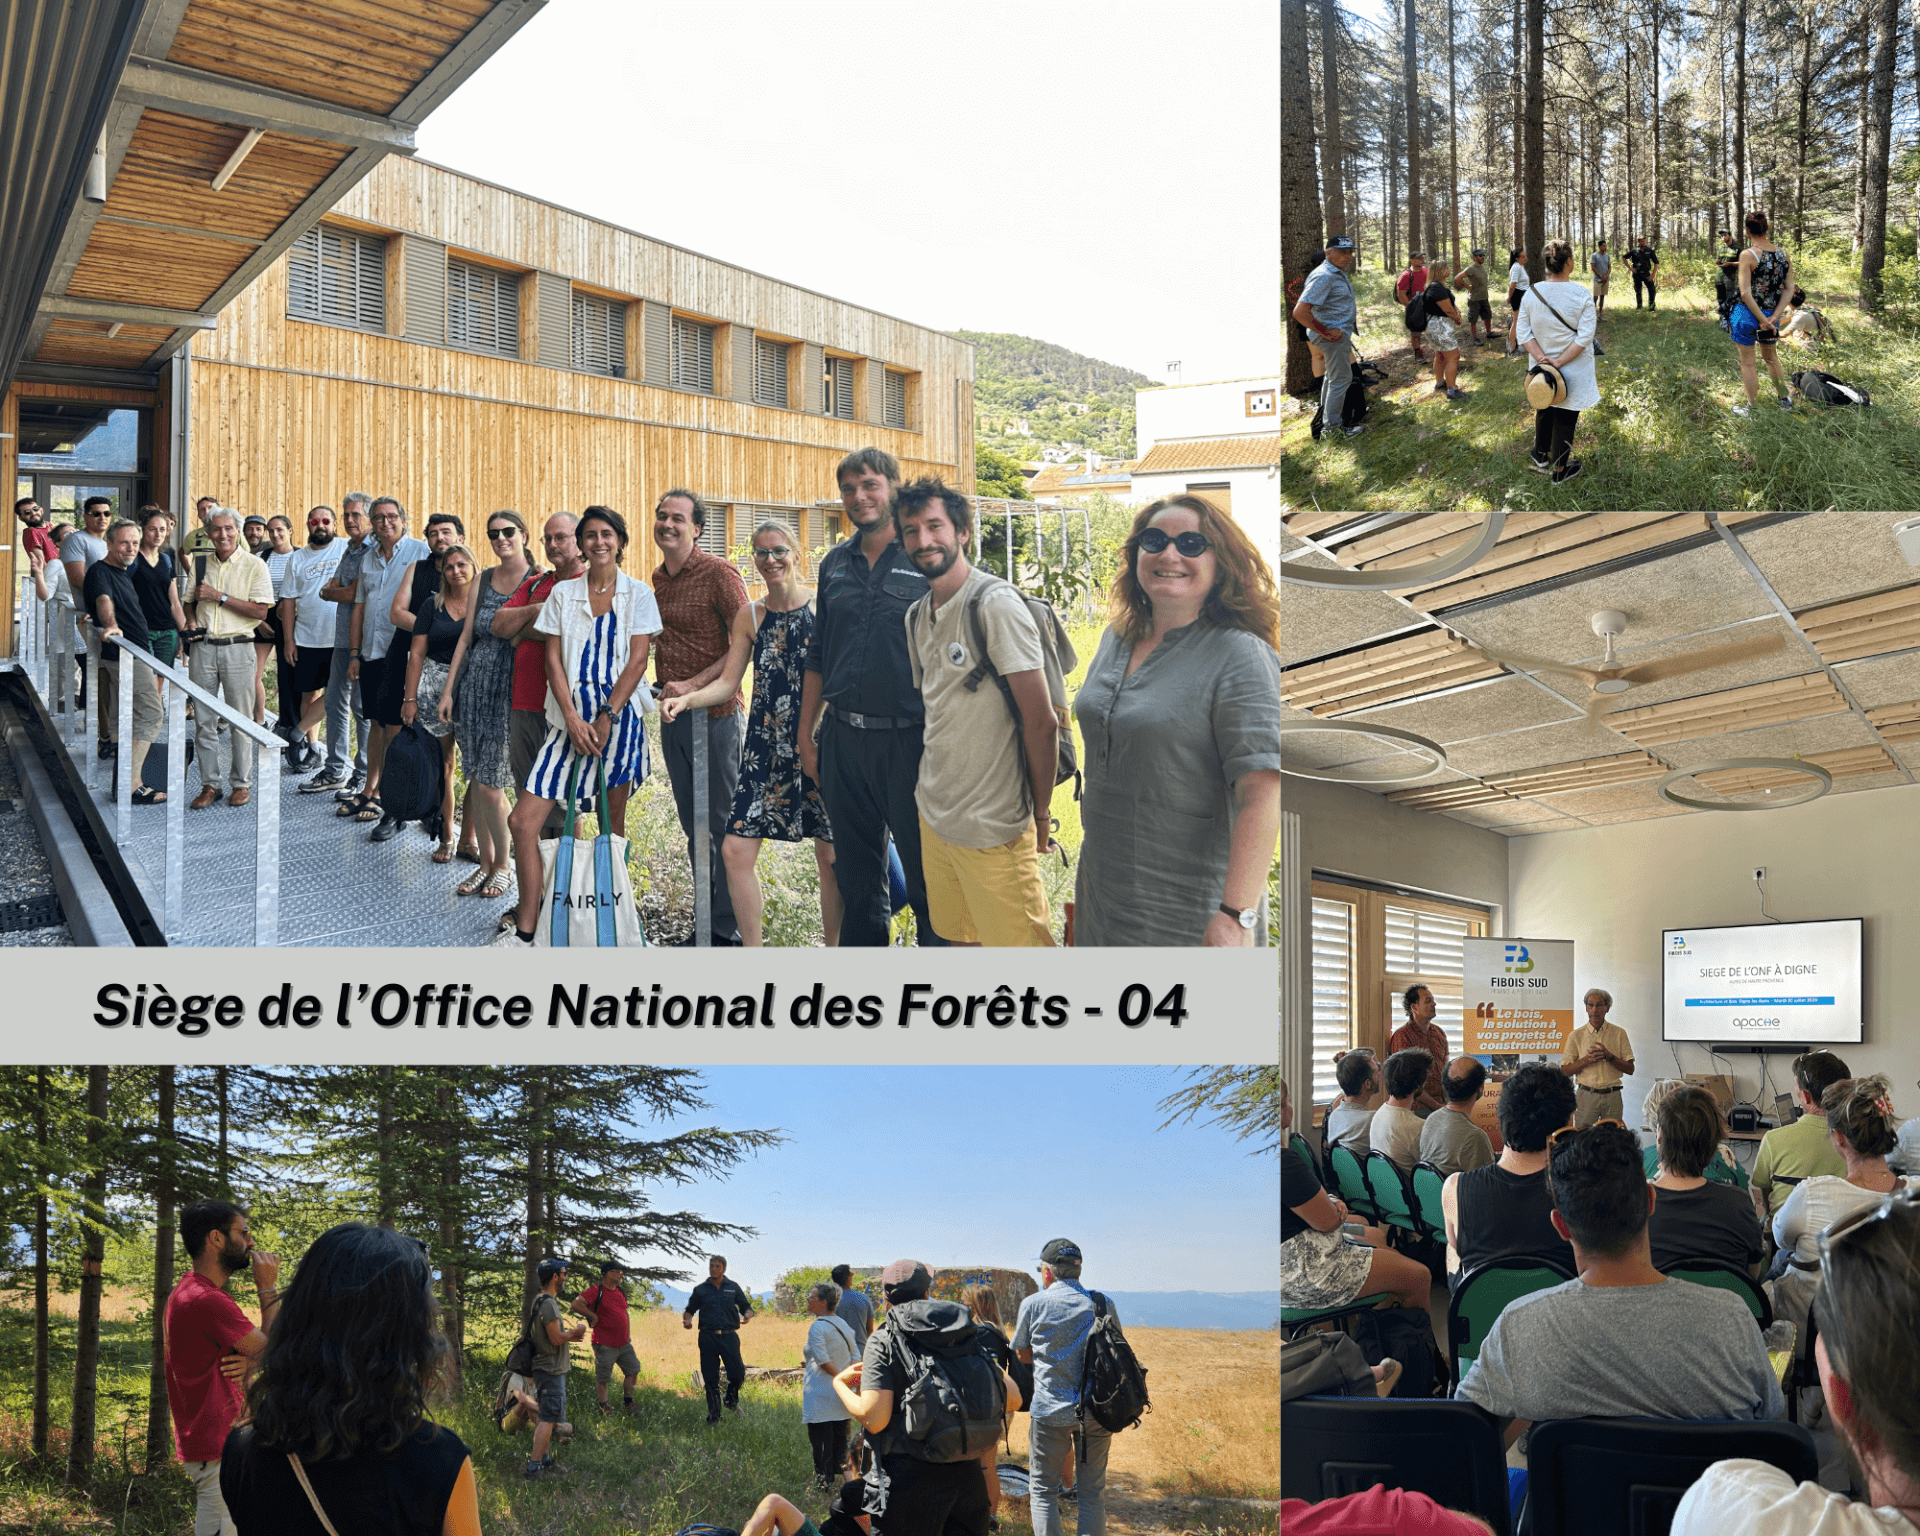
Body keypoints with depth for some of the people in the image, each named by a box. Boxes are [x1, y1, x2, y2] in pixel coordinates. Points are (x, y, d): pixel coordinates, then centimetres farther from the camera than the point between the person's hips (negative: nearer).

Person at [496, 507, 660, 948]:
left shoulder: (638, 594, 5)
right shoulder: (562, 594, 11)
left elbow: (637, 660, -2)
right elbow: (553, 660, 5)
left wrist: (606, 717, -11)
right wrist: (574, 719, -8)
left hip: (619, 714, -2)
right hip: (570, 716, 2)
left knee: (613, 824, 3)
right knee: (523, 820, -8)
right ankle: (525, 930, -5)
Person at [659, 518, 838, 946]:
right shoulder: (750, 616, 7)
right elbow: (728, 682, 6)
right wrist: (686, 699, -11)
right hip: (766, 749, 3)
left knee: (830, 855, 2)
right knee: (735, 851, -2)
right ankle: (754, 953, 11)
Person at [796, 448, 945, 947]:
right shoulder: (835, 564, 11)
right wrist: (805, 736, 15)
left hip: (909, 737, -5)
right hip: (843, 737, 5)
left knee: (925, 871, -1)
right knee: (855, 874, 14)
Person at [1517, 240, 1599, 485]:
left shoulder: (1532, 293, -9)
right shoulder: (1582, 295, -17)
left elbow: (1523, 331, -9)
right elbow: (1585, 336, -20)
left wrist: (1542, 358, -14)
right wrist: (1559, 362, -19)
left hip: (1542, 367, 3)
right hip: (1573, 372, -3)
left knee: (1544, 410, 25)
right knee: (1565, 417, 10)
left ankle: (1540, 458, 42)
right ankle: (1559, 470, 21)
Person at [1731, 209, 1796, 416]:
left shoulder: (1748, 255, -17)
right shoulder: (1783, 255, -1)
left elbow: (1745, 293, -22)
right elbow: (1789, 289, -1)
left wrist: (1762, 320, -17)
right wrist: (1772, 317, -5)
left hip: (1747, 314, -5)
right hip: (1770, 314, 5)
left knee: (1747, 362, 9)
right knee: (1770, 356, 27)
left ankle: (1753, 408, 16)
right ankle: (1785, 399, 37)